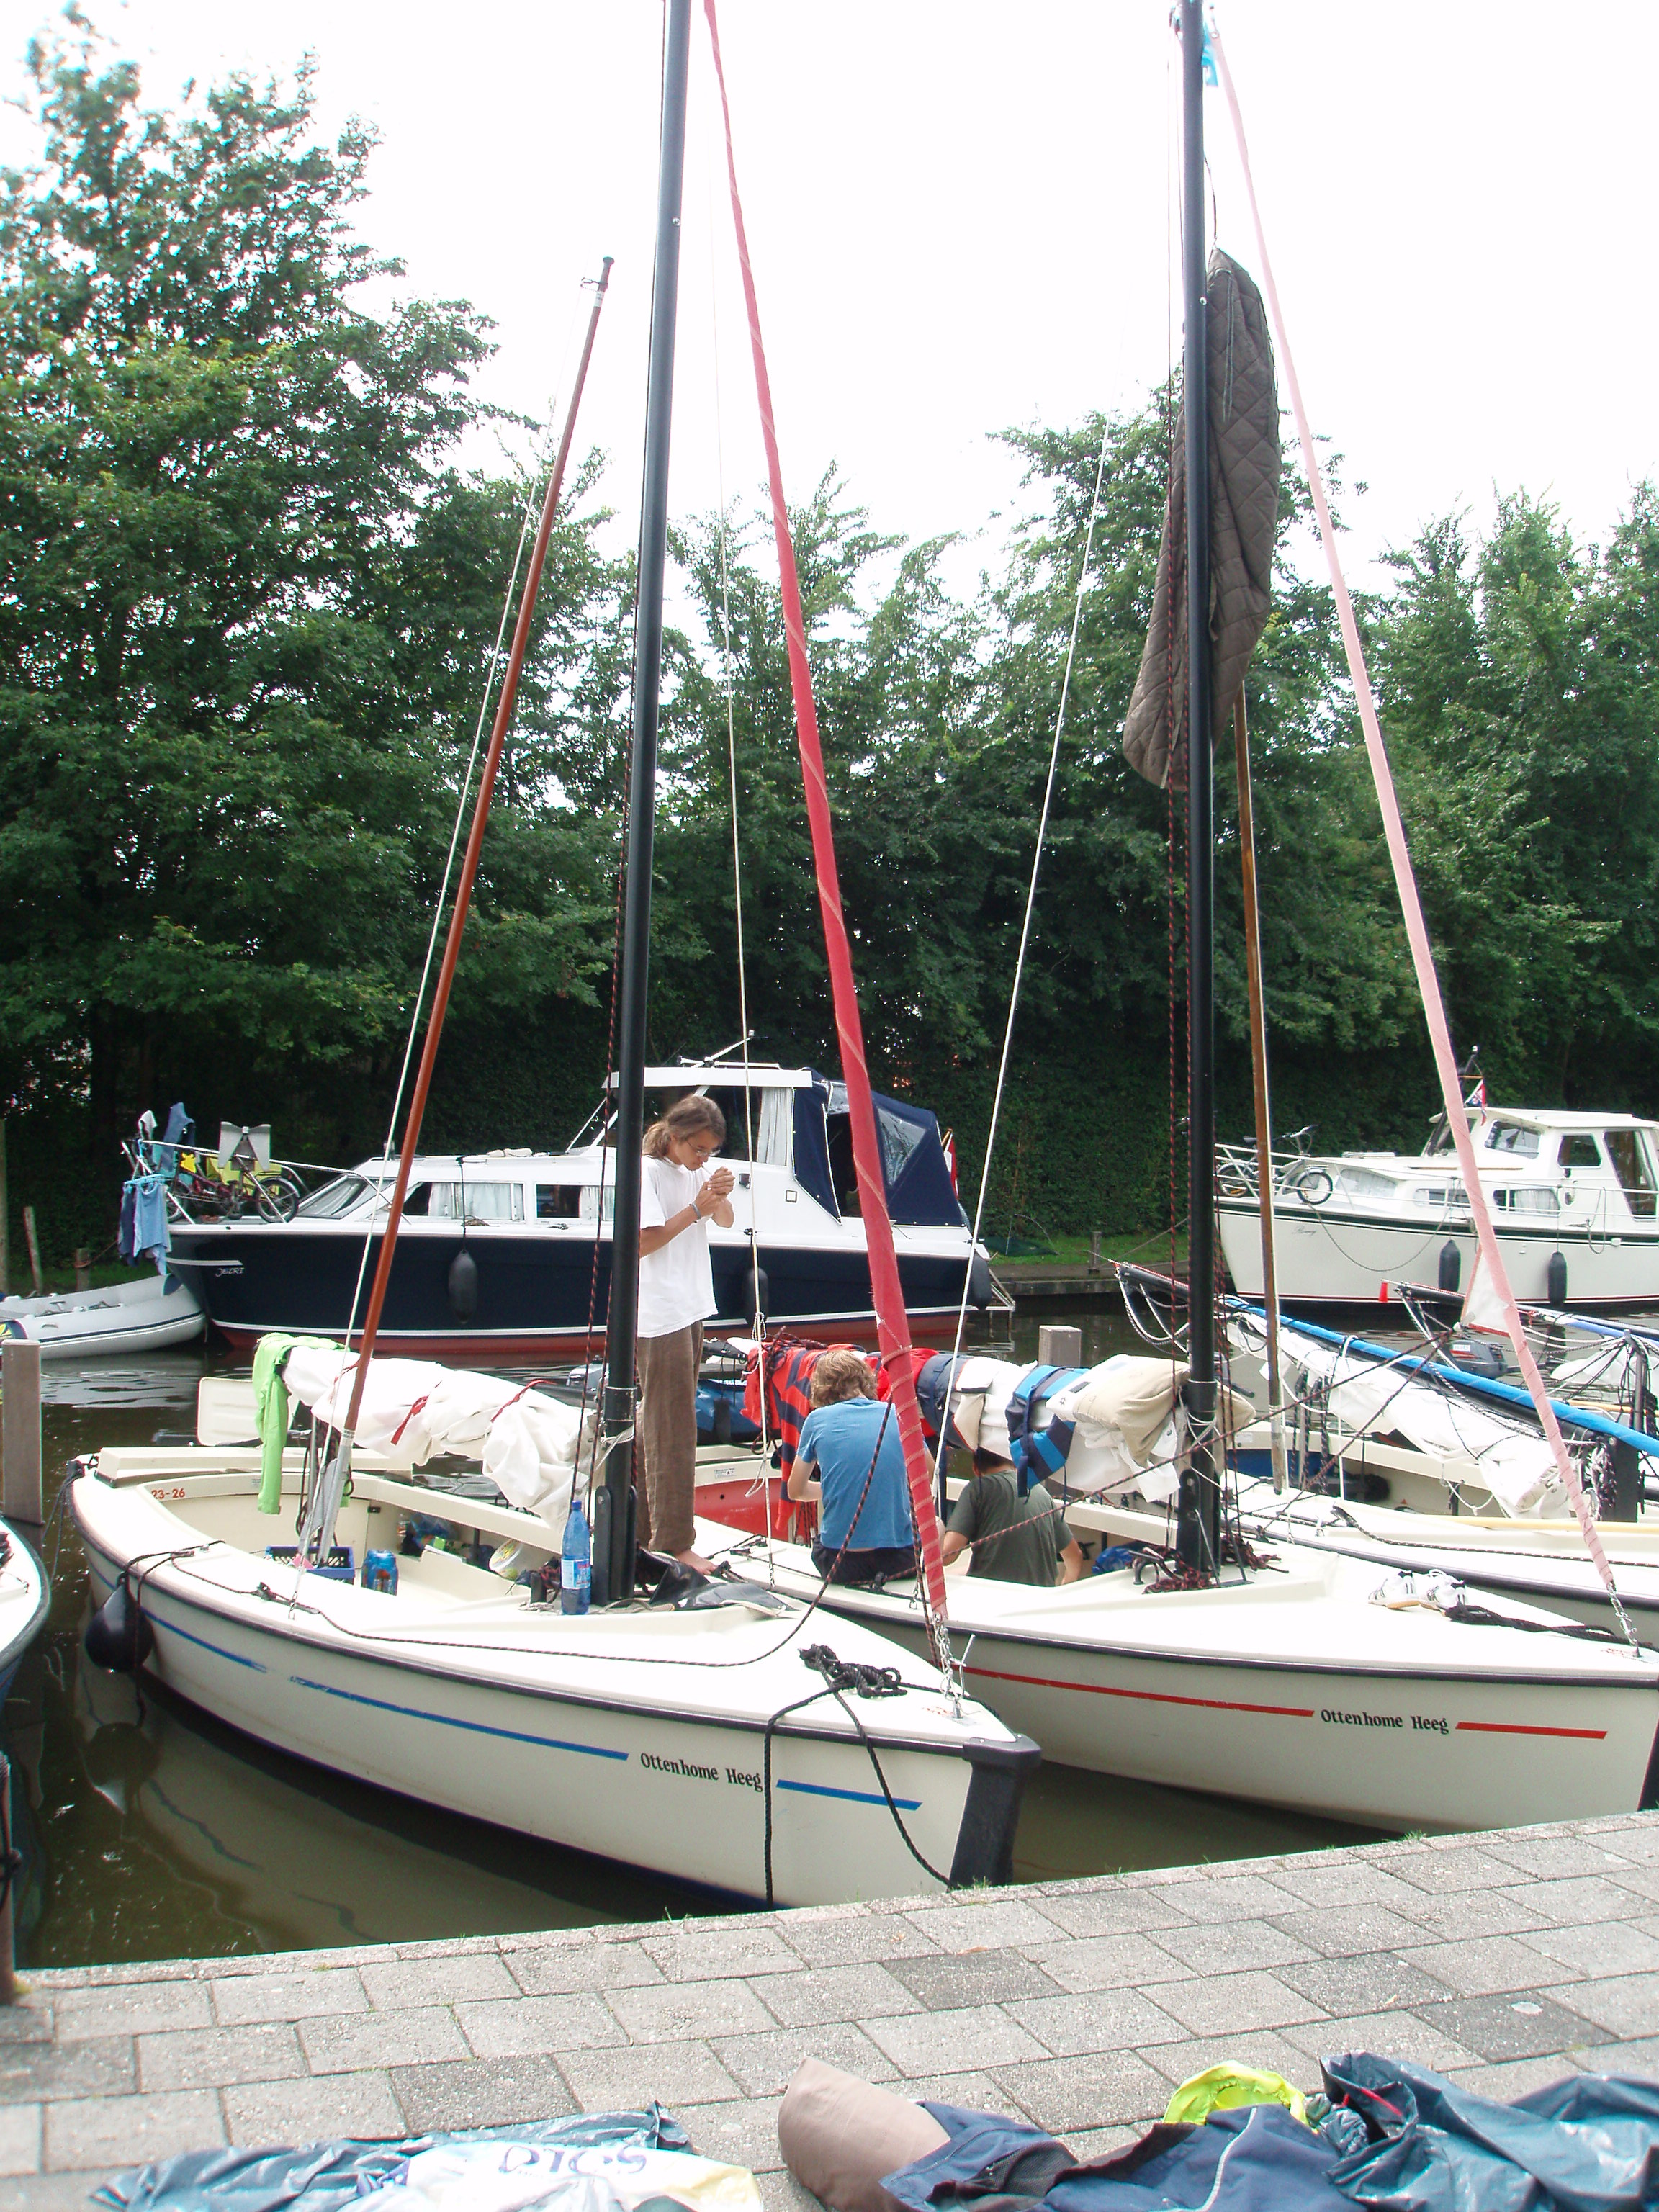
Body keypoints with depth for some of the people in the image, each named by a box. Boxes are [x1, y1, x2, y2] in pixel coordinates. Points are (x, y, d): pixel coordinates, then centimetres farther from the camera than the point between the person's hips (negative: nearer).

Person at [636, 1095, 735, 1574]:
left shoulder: (695, 1171, 11)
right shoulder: (647, 1172, -13)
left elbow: (726, 1222, 11)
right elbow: (642, 1243, -17)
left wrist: (720, 1197, -10)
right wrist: (695, 1211, -19)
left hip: (689, 1311, 8)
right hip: (660, 1315, -8)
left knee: (657, 1423, 15)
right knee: (672, 1431, -6)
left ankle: (645, 1528, 24)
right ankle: (673, 1544, -1)